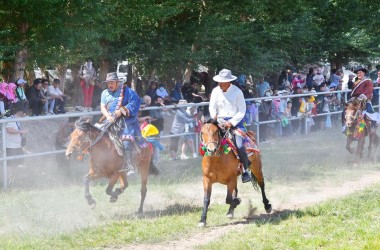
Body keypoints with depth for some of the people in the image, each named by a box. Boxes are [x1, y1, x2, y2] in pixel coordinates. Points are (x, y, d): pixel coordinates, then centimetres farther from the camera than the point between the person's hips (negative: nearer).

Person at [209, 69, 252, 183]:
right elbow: (212, 108, 6)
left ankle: (245, 170, -5)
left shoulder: (237, 92, -5)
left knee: (239, 145, -22)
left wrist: (231, 122, -16)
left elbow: (242, 111, -6)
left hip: (235, 121, -4)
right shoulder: (216, 91, 5)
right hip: (220, 121, 4)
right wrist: (216, 118, -15)